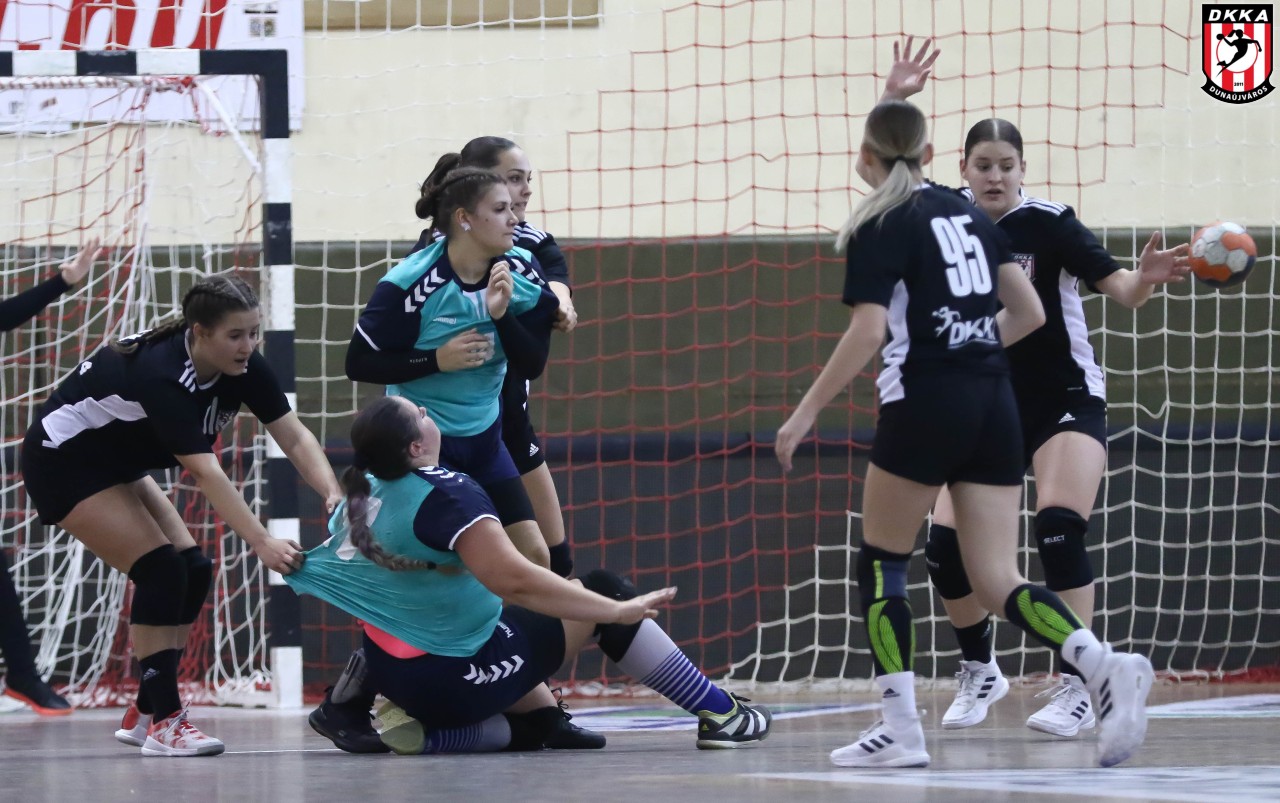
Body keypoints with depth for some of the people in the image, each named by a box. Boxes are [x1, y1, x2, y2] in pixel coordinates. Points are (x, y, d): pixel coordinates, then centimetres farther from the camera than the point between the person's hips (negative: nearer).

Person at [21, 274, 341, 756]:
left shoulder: (242, 367, -13)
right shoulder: (161, 373, -36)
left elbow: (294, 437, -15)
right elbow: (206, 474, -42)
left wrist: (334, 495, -32)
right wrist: (262, 544, -47)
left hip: (118, 462, 9)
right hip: (63, 462, -9)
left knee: (192, 572, 0)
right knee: (161, 570, -19)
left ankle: (144, 713, 8)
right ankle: (163, 722, -17)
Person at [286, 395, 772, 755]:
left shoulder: (360, 497, 4)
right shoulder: (445, 494, -22)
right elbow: (513, 580, -30)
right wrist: (615, 611, -25)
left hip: (398, 675, 8)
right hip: (462, 672, -8)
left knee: (539, 721, 29)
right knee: (601, 593, 3)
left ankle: (421, 730, 5)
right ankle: (719, 713, 4)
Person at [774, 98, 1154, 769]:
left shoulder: (879, 226, -4)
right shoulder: (967, 215, 15)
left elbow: (868, 332, -14)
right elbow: (1029, 312, 16)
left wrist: (807, 412, -10)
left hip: (925, 404, -6)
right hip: (994, 405, 6)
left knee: (881, 563, 9)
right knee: (998, 581, 1)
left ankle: (900, 727, 4)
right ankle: (1104, 665, -23)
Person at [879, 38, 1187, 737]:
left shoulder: (1049, 224, -14)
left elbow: (1117, 287, -18)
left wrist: (1145, 279, -40)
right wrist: (893, 101, -14)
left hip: (1064, 401, -4)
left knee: (1058, 529, -23)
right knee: (946, 541, -6)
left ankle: (1077, 689, -19)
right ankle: (979, 672, 18)